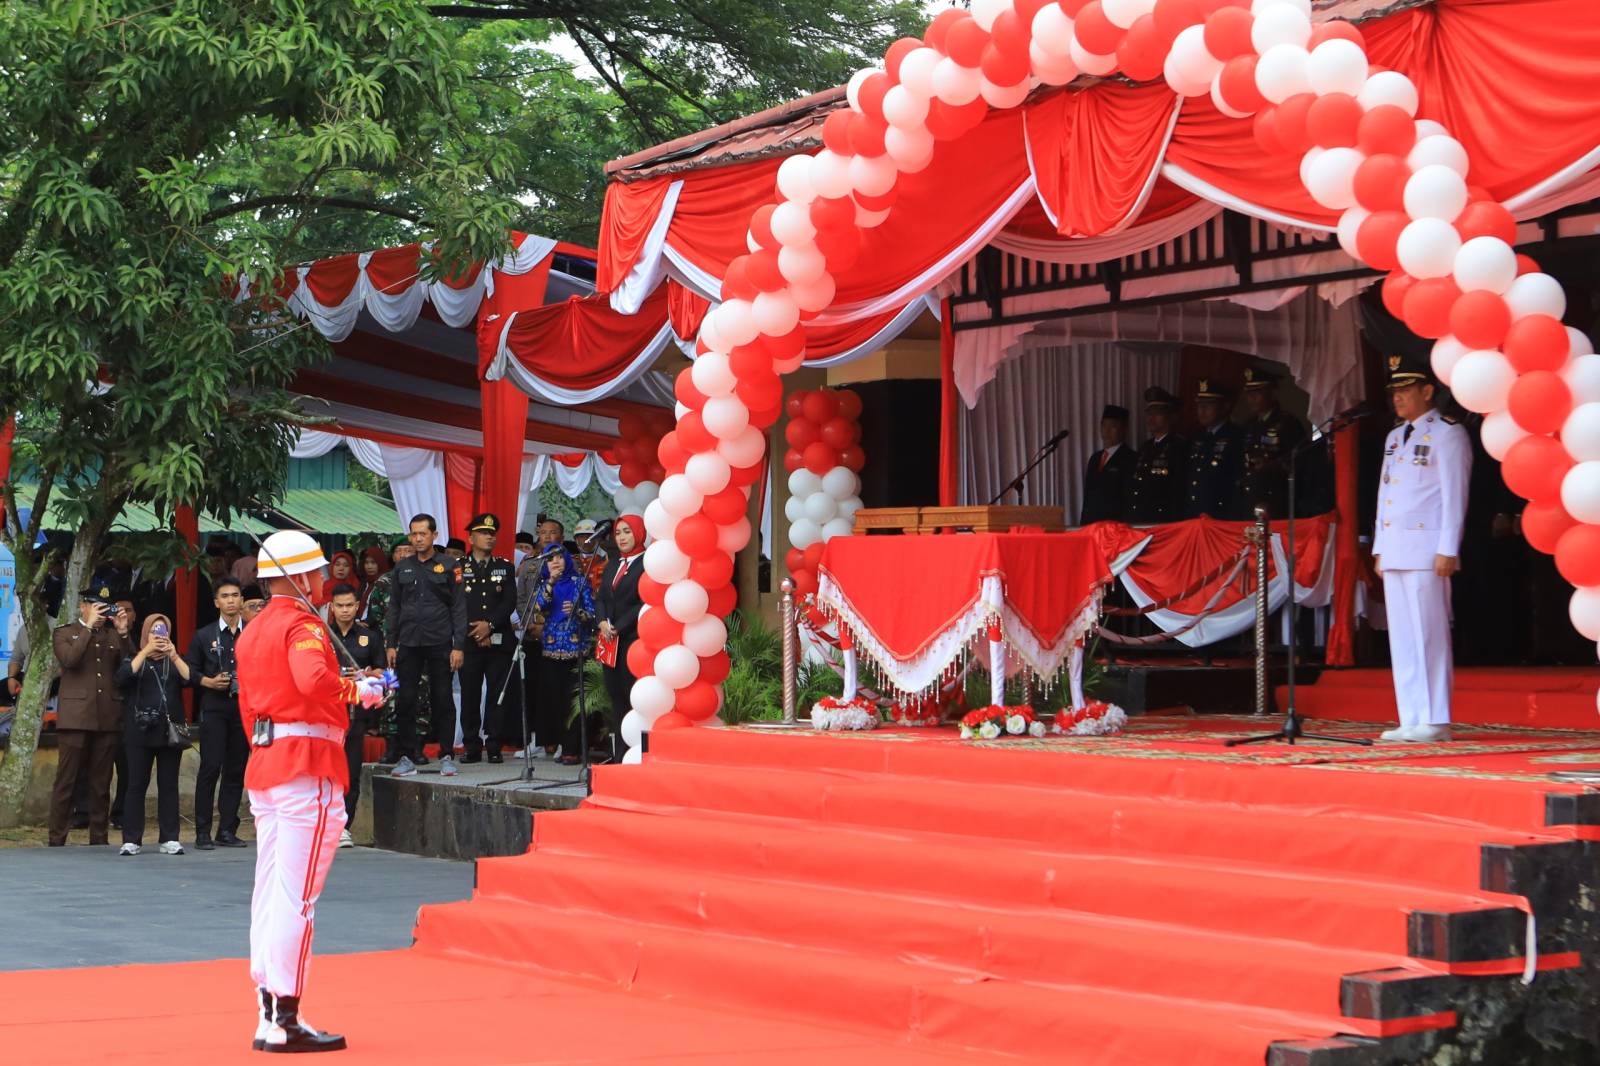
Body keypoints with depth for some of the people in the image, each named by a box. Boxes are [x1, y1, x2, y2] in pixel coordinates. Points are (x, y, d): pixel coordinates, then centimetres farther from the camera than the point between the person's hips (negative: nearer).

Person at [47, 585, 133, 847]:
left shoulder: (114, 635, 18)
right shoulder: (64, 633, 8)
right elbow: (69, 659, -13)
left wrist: (123, 633, -4)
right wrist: (89, 627, -11)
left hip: (108, 718, 4)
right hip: (75, 717, -3)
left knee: (101, 783, 6)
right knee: (66, 780, -4)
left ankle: (99, 837, 12)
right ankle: (57, 839, -1)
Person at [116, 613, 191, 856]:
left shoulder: (174, 660, 15)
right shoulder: (135, 658, 9)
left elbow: (189, 678, -3)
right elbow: (123, 677, -12)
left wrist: (174, 655, -12)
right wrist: (146, 651, -14)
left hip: (170, 730, 2)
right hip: (140, 730, -2)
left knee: (168, 785, 2)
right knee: (137, 784, -3)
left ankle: (169, 839, 4)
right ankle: (131, 840, 0)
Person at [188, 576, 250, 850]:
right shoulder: (203, 636, 10)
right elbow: (191, 670, 10)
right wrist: (209, 682, -7)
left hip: (245, 707, 1)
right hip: (214, 707, -1)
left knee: (236, 770, 3)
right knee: (210, 767, -9)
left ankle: (227, 830, 10)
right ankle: (202, 832, -5)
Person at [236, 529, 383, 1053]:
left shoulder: (251, 632, 18)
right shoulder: (303, 624, -10)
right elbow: (313, 679, -30)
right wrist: (359, 690, -14)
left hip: (263, 768, 9)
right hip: (308, 768, -9)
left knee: (270, 893, 11)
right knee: (297, 896, -7)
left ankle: (268, 1013, 15)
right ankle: (284, 1022, -6)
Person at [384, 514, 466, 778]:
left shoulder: (449, 566, 1)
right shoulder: (402, 568, 12)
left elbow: (459, 608, -1)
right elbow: (394, 607, 14)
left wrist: (458, 646, -7)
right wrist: (390, 643, 6)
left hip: (439, 644, -3)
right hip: (408, 644, 3)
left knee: (443, 700, 0)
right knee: (405, 701, 2)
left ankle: (447, 756, 7)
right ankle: (407, 757, 8)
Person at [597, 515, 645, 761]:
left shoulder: (648, 564, -5)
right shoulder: (611, 566, 20)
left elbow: (645, 603, -12)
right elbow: (601, 599, 16)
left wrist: (619, 628, -12)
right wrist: (603, 622, -4)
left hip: (635, 639, -7)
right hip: (611, 641, 7)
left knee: (634, 697, -9)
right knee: (615, 695, 6)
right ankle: (618, 756, 9)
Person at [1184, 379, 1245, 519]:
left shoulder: (1238, 438, -6)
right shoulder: (1197, 439, 17)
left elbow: (1241, 482, -11)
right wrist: (1185, 514, 8)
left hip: (1223, 519, -6)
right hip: (1191, 517, 6)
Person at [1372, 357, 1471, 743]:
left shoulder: (1447, 433, -4)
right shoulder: (1394, 437, 20)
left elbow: (1455, 495, -9)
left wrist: (1447, 550, -14)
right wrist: (1379, 549, 16)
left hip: (1426, 550, -8)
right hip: (1394, 550, 8)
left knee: (1429, 635, -7)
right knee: (1402, 638, 6)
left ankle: (1435, 722, -5)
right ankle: (1412, 721, 7)